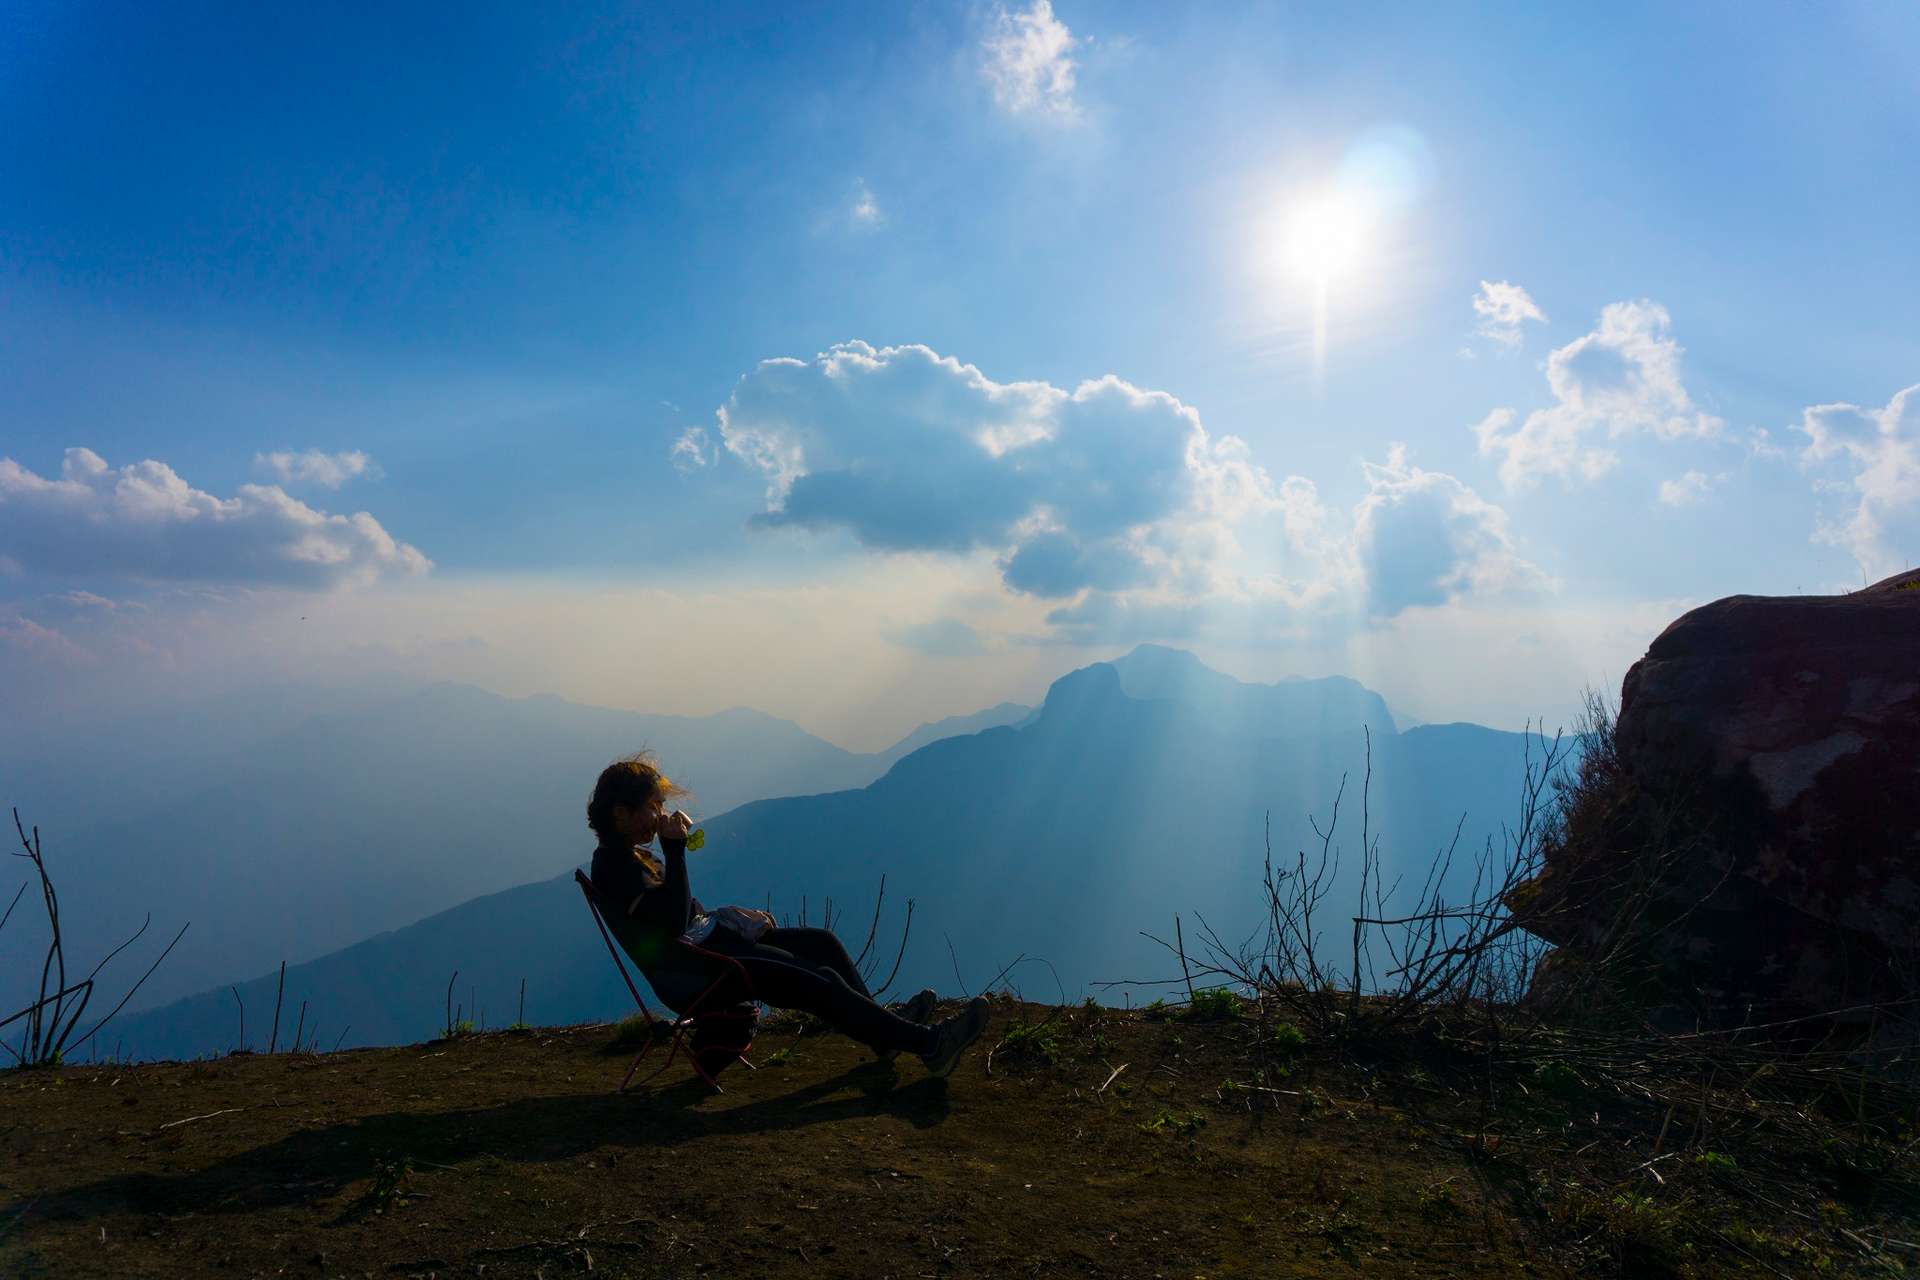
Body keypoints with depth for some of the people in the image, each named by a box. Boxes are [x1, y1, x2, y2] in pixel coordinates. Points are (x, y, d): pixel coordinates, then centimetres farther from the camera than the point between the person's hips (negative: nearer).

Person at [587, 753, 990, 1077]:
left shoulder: (632, 855, 14)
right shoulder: (613, 864, -17)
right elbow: (672, 923, -28)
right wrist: (674, 849, -25)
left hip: (707, 942, 10)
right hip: (693, 974, -10)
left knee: (821, 943, 3)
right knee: (817, 982, -19)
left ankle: (884, 1030, 7)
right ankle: (929, 1043, -16)